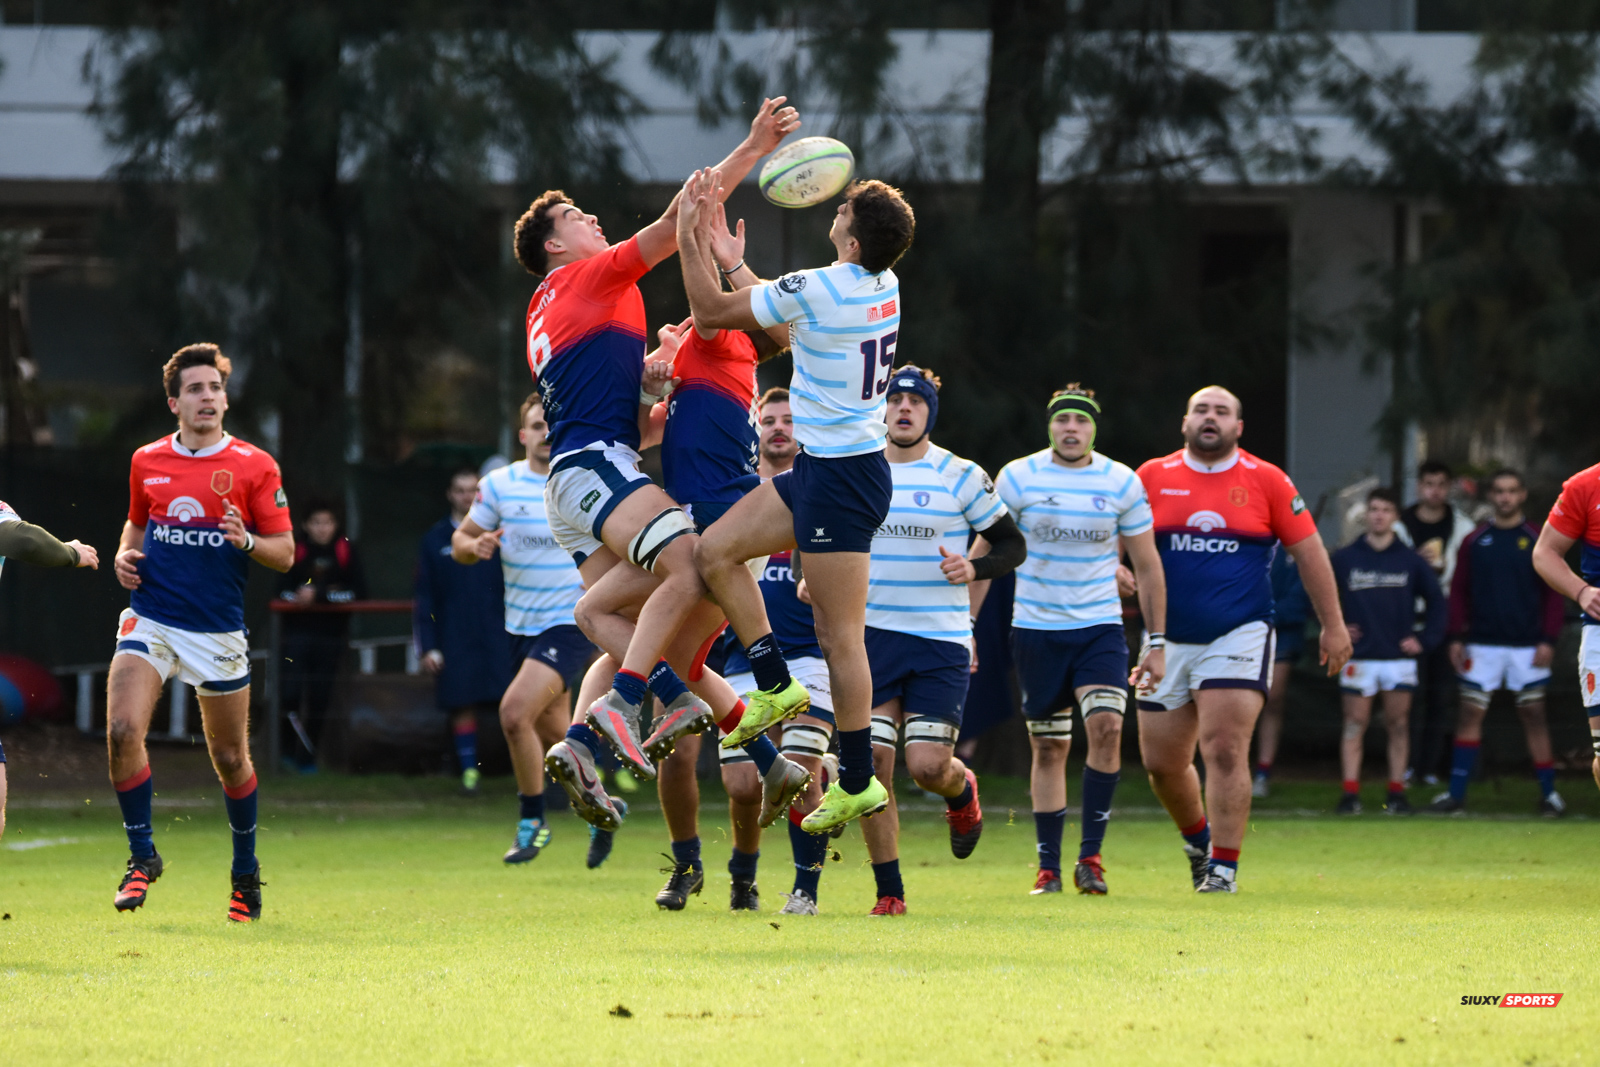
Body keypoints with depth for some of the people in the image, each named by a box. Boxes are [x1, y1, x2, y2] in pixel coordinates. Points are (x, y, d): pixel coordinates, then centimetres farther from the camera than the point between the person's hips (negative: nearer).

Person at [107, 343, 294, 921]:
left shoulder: (254, 467, -3)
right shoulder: (147, 462, 7)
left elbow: (285, 552, -1)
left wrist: (247, 541, -21)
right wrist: (126, 554, 3)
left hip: (219, 630, -2)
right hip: (149, 622, 2)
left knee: (230, 758, 6)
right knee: (122, 730, -18)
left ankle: (246, 873, 27)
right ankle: (142, 856, -2)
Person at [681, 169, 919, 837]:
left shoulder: (816, 291, -21)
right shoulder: (883, 285, 5)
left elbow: (711, 311, -9)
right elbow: (783, 318, 21)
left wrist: (690, 240, 2)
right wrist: (724, 255, 23)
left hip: (842, 477, -9)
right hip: (821, 469, 9)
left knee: (840, 636, -3)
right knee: (715, 551, 11)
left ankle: (857, 781, 2)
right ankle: (776, 686, 13)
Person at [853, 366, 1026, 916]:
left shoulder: (961, 476, -2)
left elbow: (1012, 544, 3)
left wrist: (975, 568, -16)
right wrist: (811, 576, -1)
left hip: (941, 642, -2)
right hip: (872, 636, 2)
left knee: (928, 767, -10)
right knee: (871, 761, -7)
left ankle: (962, 790, 30)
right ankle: (889, 893, 3)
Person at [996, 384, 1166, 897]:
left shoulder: (1122, 483, 0)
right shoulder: (1018, 477, -2)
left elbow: (1147, 566, 7)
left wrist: (1157, 643, 4)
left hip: (1100, 627, 0)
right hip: (1035, 629, 0)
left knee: (1106, 725, -19)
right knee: (1049, 747, 3)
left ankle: (1090, 856, -12)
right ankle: (1048, 867, 12)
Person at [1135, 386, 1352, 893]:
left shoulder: (1267, 481, 0)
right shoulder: (1153, 477, 4)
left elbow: (1308, 551, 5)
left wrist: (1333, 624, 5)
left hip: (1239, 636, -3)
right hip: (1168, 639, 3)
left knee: (1225, 750, -15)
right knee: (1162, 762, 8)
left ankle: (1224, 865, -8)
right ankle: (1198, 835, 36)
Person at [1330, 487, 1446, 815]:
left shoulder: (1411, 561, 3)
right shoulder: (1344, 559, 1)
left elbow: (1436, 601, 11)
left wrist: (1425, 639, 2)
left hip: (1399, 657, 1)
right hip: (1358, 657, -1)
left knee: (1398, 723, 3)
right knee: (1355, 723, -1)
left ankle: (1397, 792, 7)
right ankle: (1350, 793, 0)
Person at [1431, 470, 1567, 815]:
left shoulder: (1538, 541, 2)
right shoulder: (1474, 542, 6)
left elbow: (1553, 593, 2)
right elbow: (1459, 592, 9)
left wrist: (1549, 640, -6)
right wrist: (1456, 637, 1)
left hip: (1527, 646, -1)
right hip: (1482, 643, 1)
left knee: (1533, 714, 1)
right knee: (1470, 713, -1)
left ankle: (1549, 793, 7)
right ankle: (1456, 792, 0)